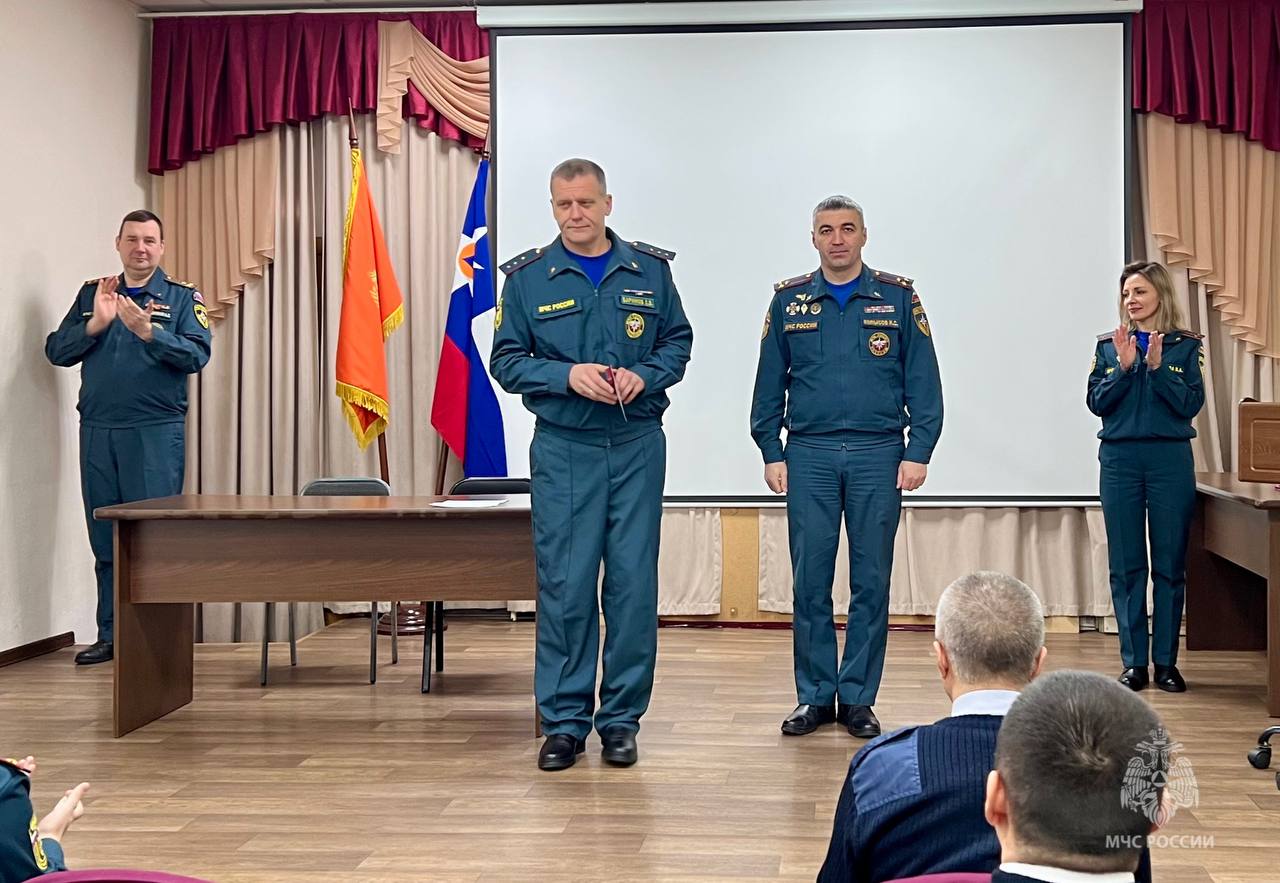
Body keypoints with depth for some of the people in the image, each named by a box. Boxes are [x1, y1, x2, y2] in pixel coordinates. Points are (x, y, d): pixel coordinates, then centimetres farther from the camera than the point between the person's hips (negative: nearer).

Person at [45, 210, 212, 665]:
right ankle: (111, 636, 17)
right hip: (97, 431, 4)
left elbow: (197, 355, -10)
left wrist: (148, 332, -23)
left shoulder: (183, 297, 4)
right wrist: (96, 323, -9)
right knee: (105, 541, 8)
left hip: (156, 432, -3)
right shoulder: (92, 293, 13)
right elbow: (57, 351, 6)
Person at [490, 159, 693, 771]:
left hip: (636, 445, 1)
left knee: (633, 582, 3)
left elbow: (678, 341, 11)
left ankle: (622, 719, 15)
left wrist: (645, 375, -10)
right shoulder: (526, 277, 3)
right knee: (565, 584, -1)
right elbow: (507, 361, 2)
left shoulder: (650, 269, 6)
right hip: (563, 449, -1)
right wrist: (568, 375, -14)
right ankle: (563, 721, 11)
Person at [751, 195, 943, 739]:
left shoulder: (899, 298, 5)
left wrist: (918, 453, -4)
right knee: (810, 582, 2)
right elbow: (769, 384, 9)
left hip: (878, 455, 0)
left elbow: (923, 383, 4)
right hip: (809, 455, 1)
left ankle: (858, 698, 14)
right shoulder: (788, 301, 8)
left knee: (871, 582, 3)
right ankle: (815, 697, 13)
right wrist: (771, 453, 2)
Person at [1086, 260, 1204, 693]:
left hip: (1170, 460, -1)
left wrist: (1157, 366, -14)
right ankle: (1133, 662, 11)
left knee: (1170, 564, 3)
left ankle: (1166, 661, 11)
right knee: (1126, 565, 4)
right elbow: (1097, 402, 0)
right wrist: (1124, 366, -12)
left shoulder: (1184, 346, 3)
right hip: (1119, 459, 1)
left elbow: (1191, 404, -5)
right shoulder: (1109, 345, 7)